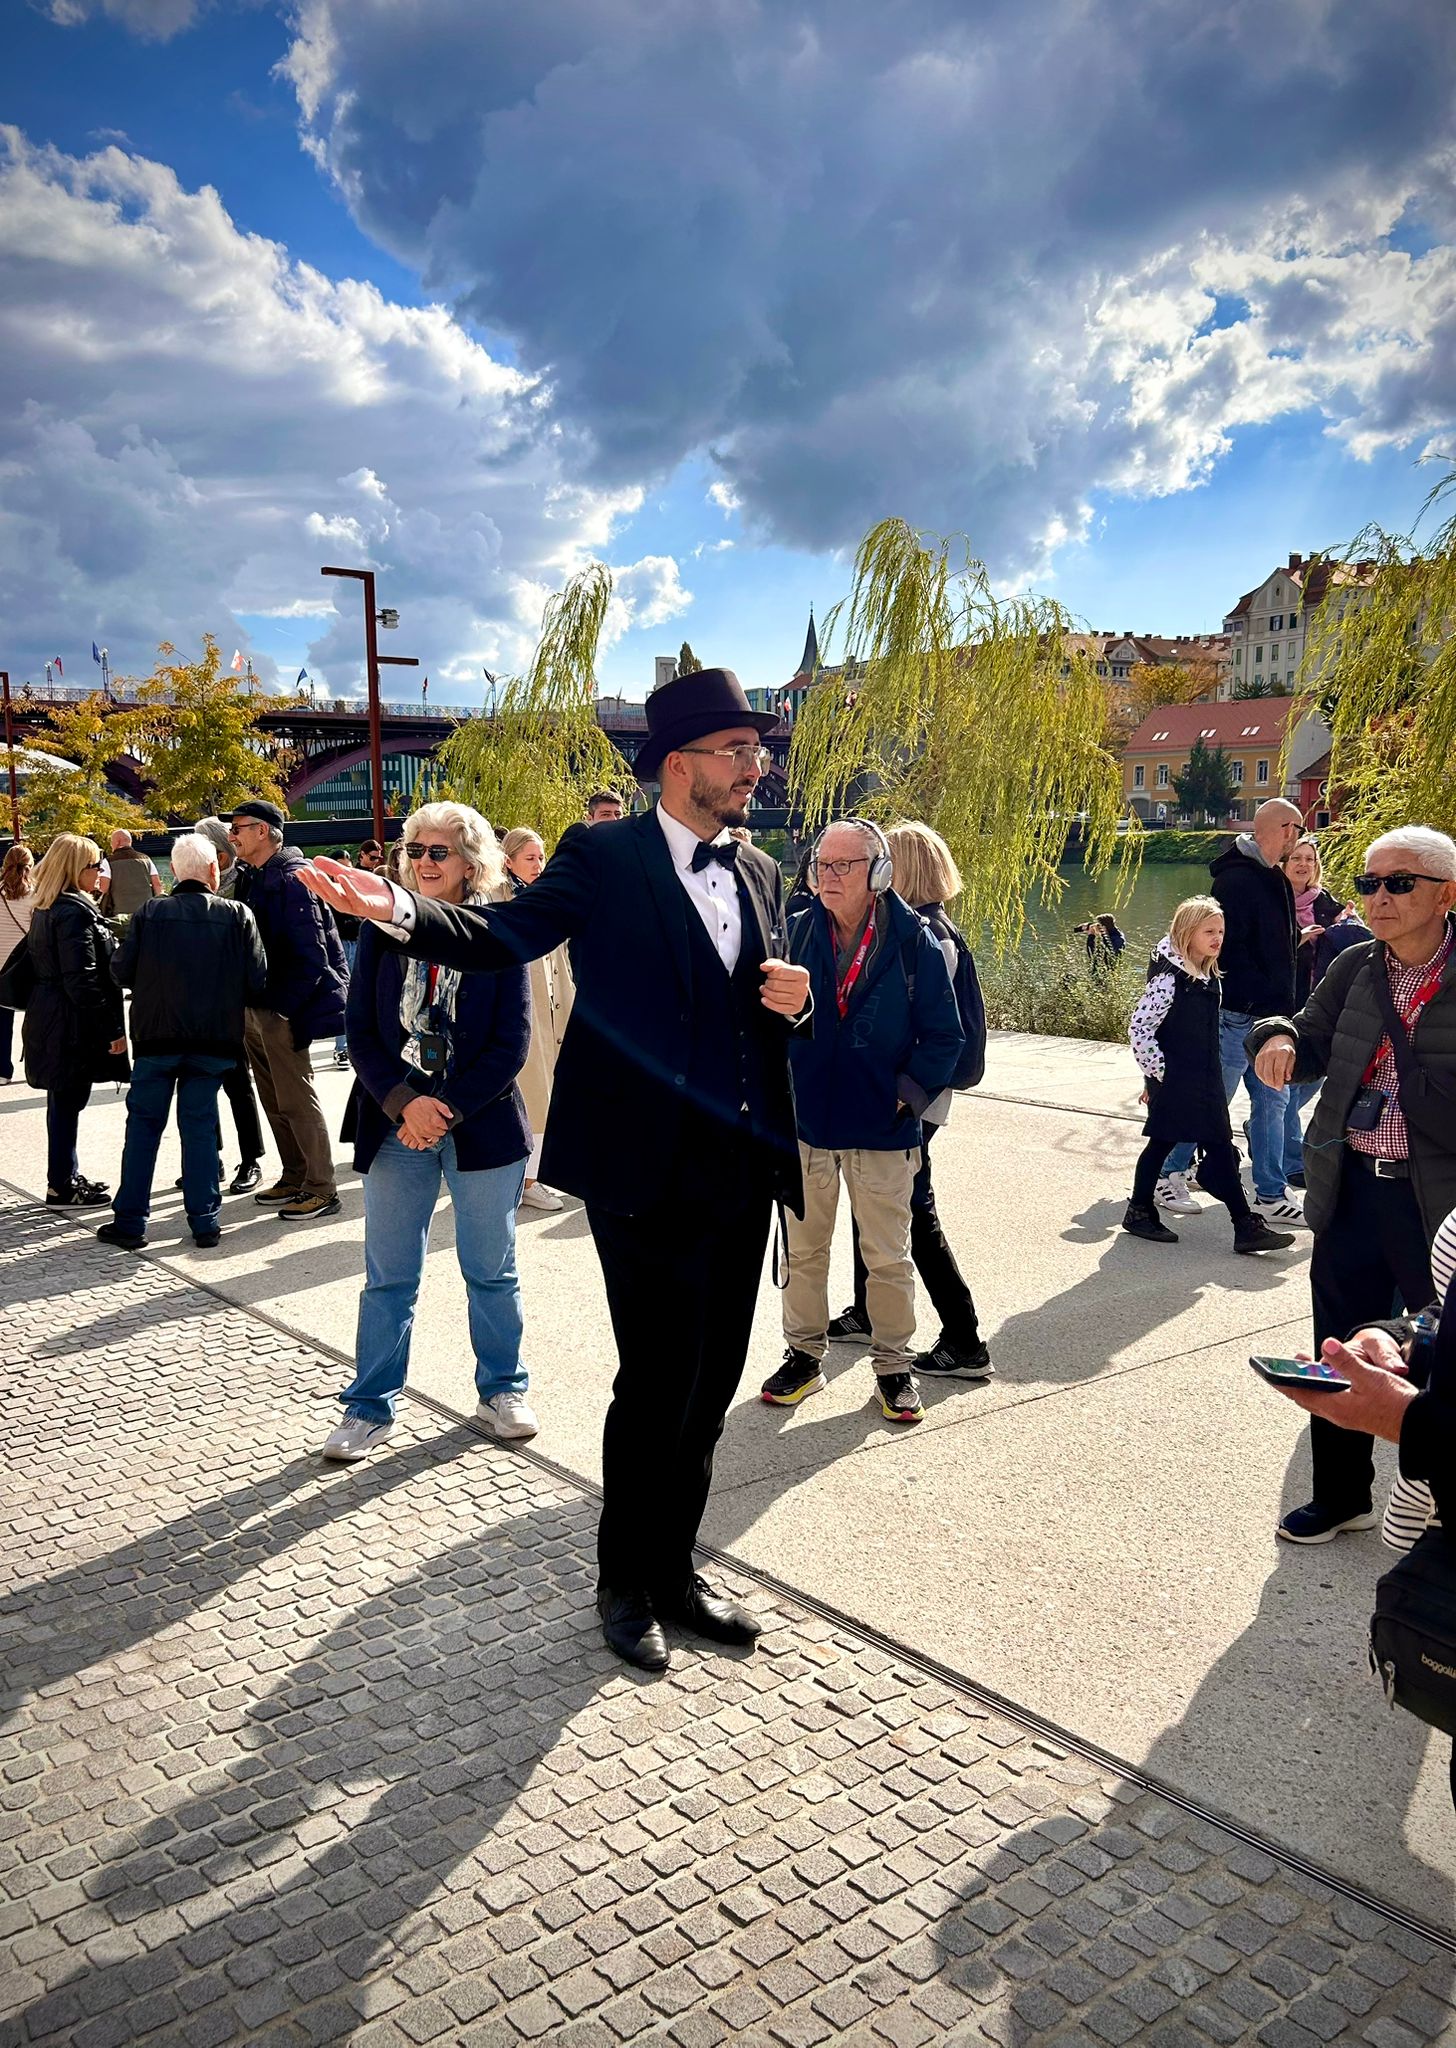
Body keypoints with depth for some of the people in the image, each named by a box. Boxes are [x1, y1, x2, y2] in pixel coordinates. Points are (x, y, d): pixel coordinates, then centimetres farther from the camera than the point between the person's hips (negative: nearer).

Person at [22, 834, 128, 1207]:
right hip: (72, 1025, -10)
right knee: (67, 1104, -1)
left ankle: (67, 1176, 28)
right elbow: (82, 978, -23)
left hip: (49, 1018, 10)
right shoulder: (75, 912, -18)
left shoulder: (46, 910, 12)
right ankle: (61, 1188, 8)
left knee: (63, 1102, 17)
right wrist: (113, 1028, -20)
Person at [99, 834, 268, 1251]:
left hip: (156, 1035, 0)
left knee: (143, 1124, 10)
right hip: (214, 1039, 0)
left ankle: (129, 1221, 13)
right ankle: (204, 1221, 11)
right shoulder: (237, 915, -6)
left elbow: (121, 970, -3)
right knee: (199, 1125, 10)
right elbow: (257, 981, -7)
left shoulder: (149, 913, -4)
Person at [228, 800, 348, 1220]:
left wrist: (281, 1005, -20)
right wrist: (251, 1003, 8)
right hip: (255, 1008, 9)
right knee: (275, 1102, 16)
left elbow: (310, 956, -20)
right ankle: (294, 1179, 27)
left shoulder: (290, 879, -15)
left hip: (282, 1011, -9)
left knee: (297, 1101, -3)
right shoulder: (252, 878, 12)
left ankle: (322, 1190, 6)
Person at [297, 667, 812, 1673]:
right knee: (657, 1384, 1)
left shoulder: (758, 873, 14)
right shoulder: (604, 857, -4)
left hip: (745, 1166, 6)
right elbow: (504, 932, -16)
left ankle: (674, 1568, 32)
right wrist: (406, 909, -35)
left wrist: (794, 999, -2)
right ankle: (625, 1583, 23)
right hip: (648, 1166, -6)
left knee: (710, 1384, 14)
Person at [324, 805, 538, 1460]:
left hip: (482, 1127, -1)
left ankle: (501, 1390, 29)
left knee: (492, 1272, 12)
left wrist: (447, 1108, -15)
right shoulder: (382, 929, 3)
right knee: (388, 1276, 7)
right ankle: (370, 1407, 20)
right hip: (396, 1127, 1)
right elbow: (361, 1032, 0)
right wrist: (404, 1104, -14)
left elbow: (511, 1042, -7)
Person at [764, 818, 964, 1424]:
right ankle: (804, 1354, 30)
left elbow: (944, 1034, -3)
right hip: (804, 1123, 2)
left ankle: (894, 1365, 24)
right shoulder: (797, 931, -2)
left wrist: (909, 1092, -12)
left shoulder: (914, 941, -7)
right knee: (803, 1249, 14)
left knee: (888, 1256, 9)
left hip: (881, 1129, -2)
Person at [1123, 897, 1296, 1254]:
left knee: (1221, 1147, 6)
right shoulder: (1169, 978, -16)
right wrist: (1157, 1074, -15)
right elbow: (1139, 1028, -19)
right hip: (1174, 1083, -8)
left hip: (1204, 1082, 8)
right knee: (1161, 1143, 1)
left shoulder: (1208, 976, 10)